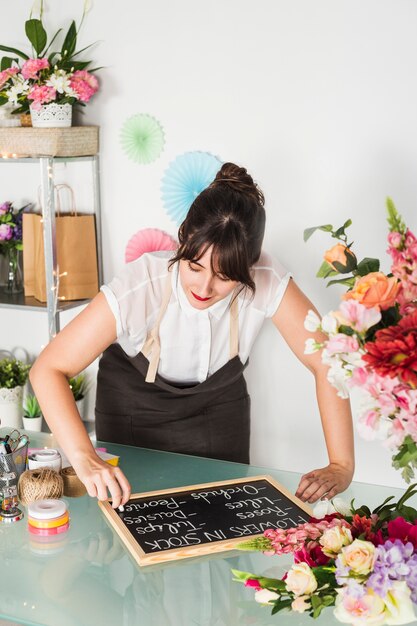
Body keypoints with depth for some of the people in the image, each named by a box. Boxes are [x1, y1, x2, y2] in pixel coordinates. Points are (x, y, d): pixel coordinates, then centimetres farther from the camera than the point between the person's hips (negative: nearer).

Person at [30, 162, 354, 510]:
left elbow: (327, 363, -25)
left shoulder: (268, 282, -33)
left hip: (217, 401, 2)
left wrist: (341, 467, -31)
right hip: (134, 402, -1)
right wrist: (85, 458, -46)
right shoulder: (137, 289, -37)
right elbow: (49, 369, -34)